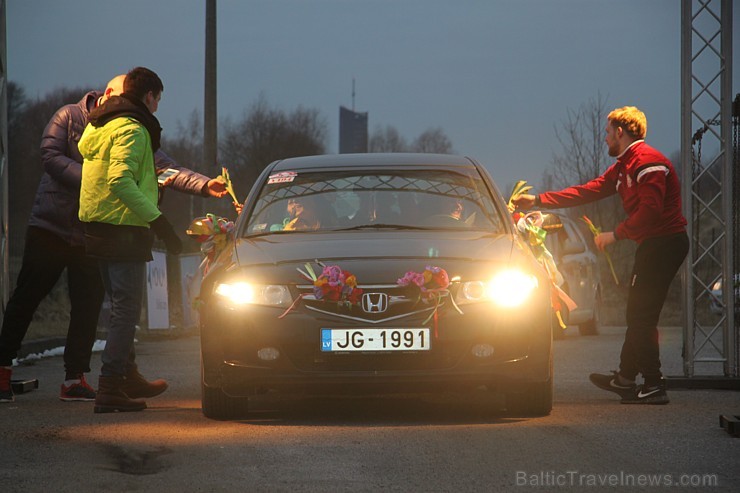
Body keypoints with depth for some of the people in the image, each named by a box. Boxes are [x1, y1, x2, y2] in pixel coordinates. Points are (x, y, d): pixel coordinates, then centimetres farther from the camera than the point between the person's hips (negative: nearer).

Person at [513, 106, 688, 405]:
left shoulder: (648, 162, -15)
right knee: (637, 314, 15)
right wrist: (538, 201, 20)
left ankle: (654, 387, -10)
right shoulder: (623, 167, 18)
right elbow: (588, 192, 21)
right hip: (653, 244, 10)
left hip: (664, 243, -10)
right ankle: (626, 378, 23)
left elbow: (650, 210, -24)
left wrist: (616, 235, -17)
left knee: (642, 316, -10)